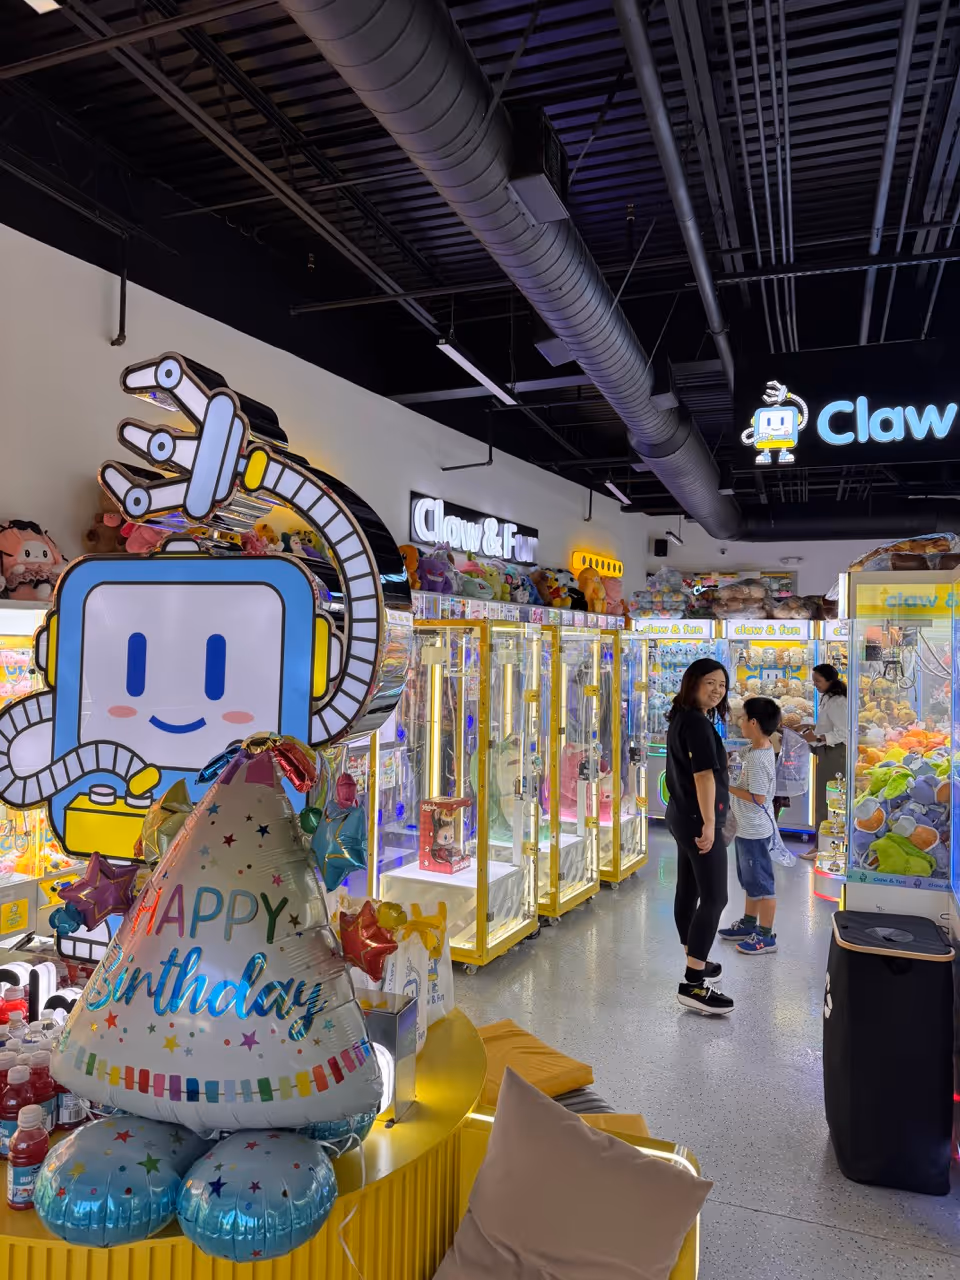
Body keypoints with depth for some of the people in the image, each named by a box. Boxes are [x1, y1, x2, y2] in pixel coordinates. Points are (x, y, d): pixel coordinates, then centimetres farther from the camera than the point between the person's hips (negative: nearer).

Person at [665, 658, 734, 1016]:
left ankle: (695, 961, 31)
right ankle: (692, 984, -12)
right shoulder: (697, 723, -17)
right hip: (698, 820, -10)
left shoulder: (681, 719, 14)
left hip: (682, 815, 10)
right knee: (714, 898, -10)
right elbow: (704, 775, -26)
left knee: (689, 890, 18)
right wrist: (709, 824, -28)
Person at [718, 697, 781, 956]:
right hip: (748, 828, 10)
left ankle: (766, 936, 14)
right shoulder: (763, 749, 4)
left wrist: (728, 787, -19)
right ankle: (748, 924, 35)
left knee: (761, 883, 3)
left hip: (755, 830, -10)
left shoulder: (758, 758, -25)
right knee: (750, 880, 21)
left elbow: (758, 798, -26)